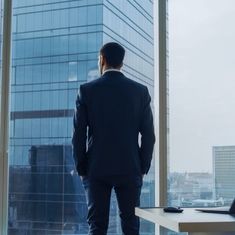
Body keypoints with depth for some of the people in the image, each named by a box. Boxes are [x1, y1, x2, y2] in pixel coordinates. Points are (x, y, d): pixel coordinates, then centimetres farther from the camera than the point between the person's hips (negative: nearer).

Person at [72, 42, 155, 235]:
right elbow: (148, 135, -1)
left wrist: (81, 169, 5)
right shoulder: (140, 91, 1)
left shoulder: (87, 90, -3)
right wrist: (143, 169, 7)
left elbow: (79, 134, -4)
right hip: (130, 170, 1)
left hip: (96, 170, -1)